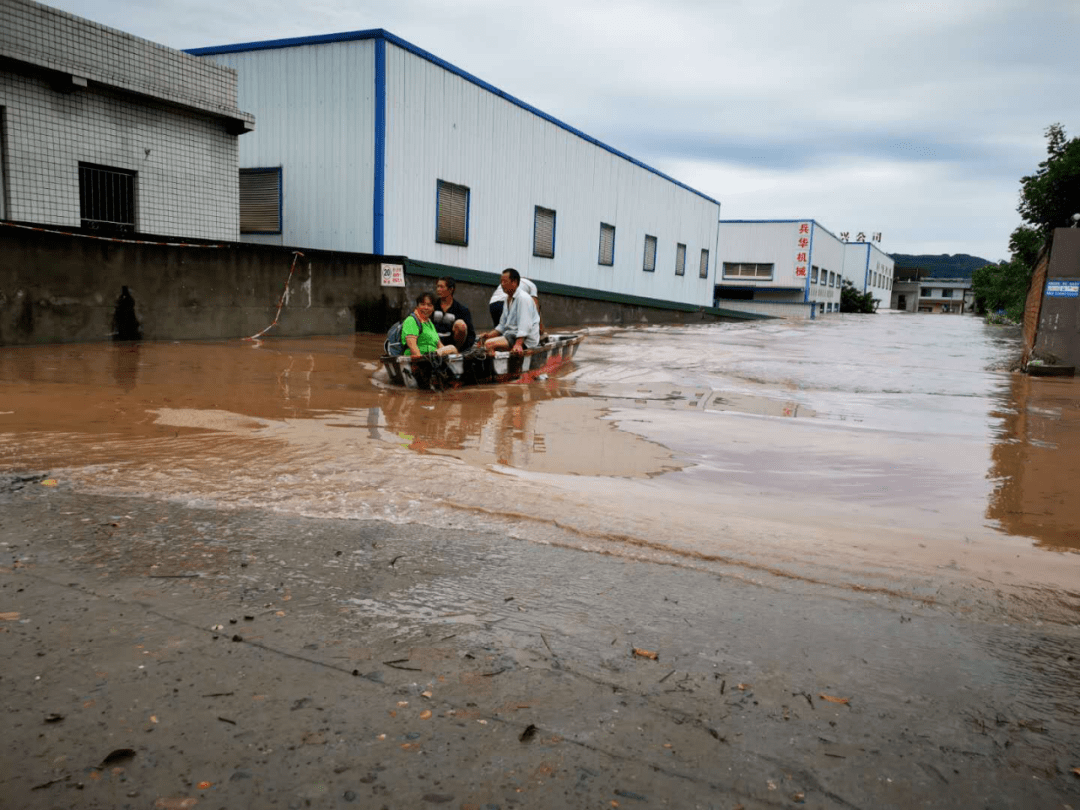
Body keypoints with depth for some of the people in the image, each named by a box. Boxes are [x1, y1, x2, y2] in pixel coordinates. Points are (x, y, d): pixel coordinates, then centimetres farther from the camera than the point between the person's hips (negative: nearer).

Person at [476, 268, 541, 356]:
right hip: (511, 335, 10)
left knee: (489, 344, -28)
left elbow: (524, 326, -23)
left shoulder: (523, 298, -13)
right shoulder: (508, 299, 19)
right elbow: (503, 325, 22)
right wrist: (489, 335, 6)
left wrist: (518, 344, -34)